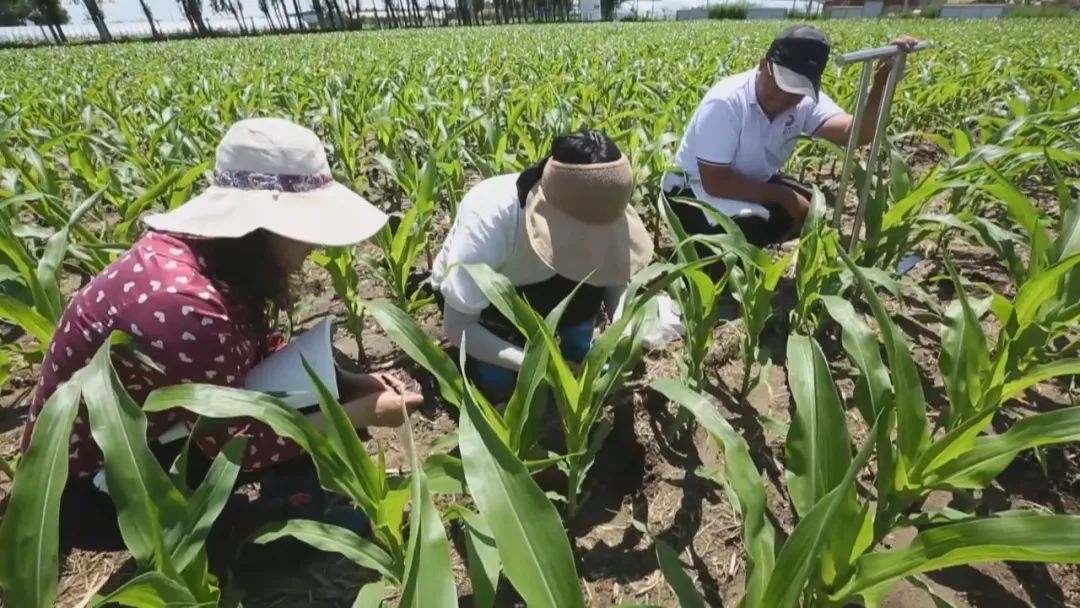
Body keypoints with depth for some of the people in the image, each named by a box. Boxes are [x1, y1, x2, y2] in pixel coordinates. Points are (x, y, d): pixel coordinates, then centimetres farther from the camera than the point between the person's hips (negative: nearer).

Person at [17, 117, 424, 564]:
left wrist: (350, 384, -12)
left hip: (147, 430, 8)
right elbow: (239, 445, -27)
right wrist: (363, 413, -23)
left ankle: (294, 509, 7)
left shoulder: (215, 254, -10)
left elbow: (265, 354, 1)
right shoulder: (180, 303, -36)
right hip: (90, 487, -8)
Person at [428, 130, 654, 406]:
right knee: (499, 385, -26)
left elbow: (614, 281, -14)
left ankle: (578, 360, 0)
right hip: (471, 287, -3)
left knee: (586, 288, -26)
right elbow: (456, 327, -32)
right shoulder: (488, 218, -38)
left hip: (533, 282, 3)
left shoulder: (594, 212, -25)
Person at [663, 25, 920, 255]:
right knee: (750, 227, -32)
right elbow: (715, 182, -31)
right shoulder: (725, 103, -29)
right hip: (695, 188, -7)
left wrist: (881, 82, -40)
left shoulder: (806, 101, -10)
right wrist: (783, 196, -25)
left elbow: (854, 134, -24)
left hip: (752, 183, 8)